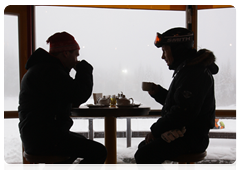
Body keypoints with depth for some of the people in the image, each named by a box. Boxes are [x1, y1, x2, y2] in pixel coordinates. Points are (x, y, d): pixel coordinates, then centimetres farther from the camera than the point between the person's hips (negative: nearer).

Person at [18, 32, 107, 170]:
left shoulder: (41, 67, 18)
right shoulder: (50, 70, -18)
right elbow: (80, 95, -25)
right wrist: (84, 68, -9)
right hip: (44, 139, -11)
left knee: (81, 141, 33)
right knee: (99, 152, -15)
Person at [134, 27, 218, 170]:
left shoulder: (194, 72, -18)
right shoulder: (186, 69, 16)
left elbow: (184, 111, -25)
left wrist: (156, 130, -16)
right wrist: (158, 92, 7)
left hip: (192, 138, -11)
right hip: (185, 133, 11)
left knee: (144, 155, -24)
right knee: (143, 147, 22)